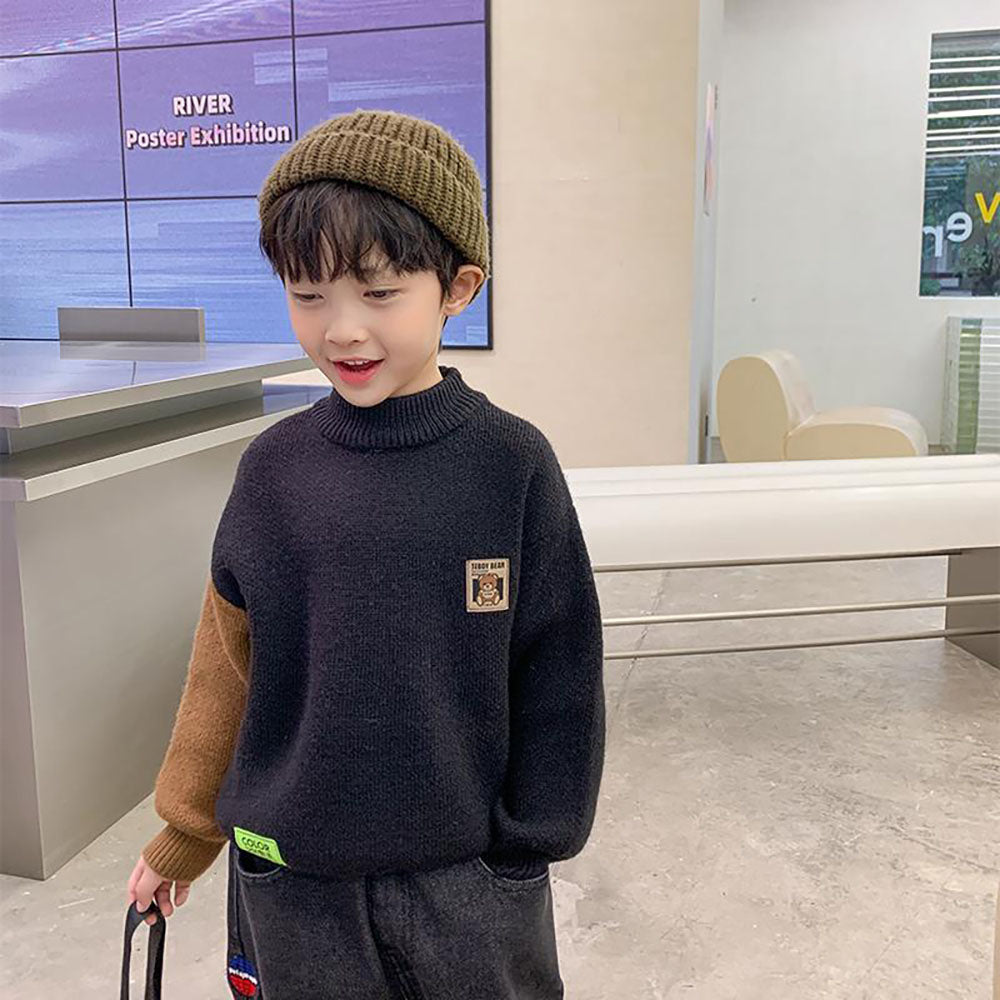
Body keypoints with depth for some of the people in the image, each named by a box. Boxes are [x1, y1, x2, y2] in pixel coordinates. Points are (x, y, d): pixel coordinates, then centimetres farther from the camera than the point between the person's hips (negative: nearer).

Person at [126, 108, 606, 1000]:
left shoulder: (512, 464, -12)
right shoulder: (272, 469, -6)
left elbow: (557, 673, -5)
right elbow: (226, 667, 4)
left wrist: (534, 838, 0)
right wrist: (184, 834, 12)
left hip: (467, 883, -2)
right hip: (293, 883, 2)